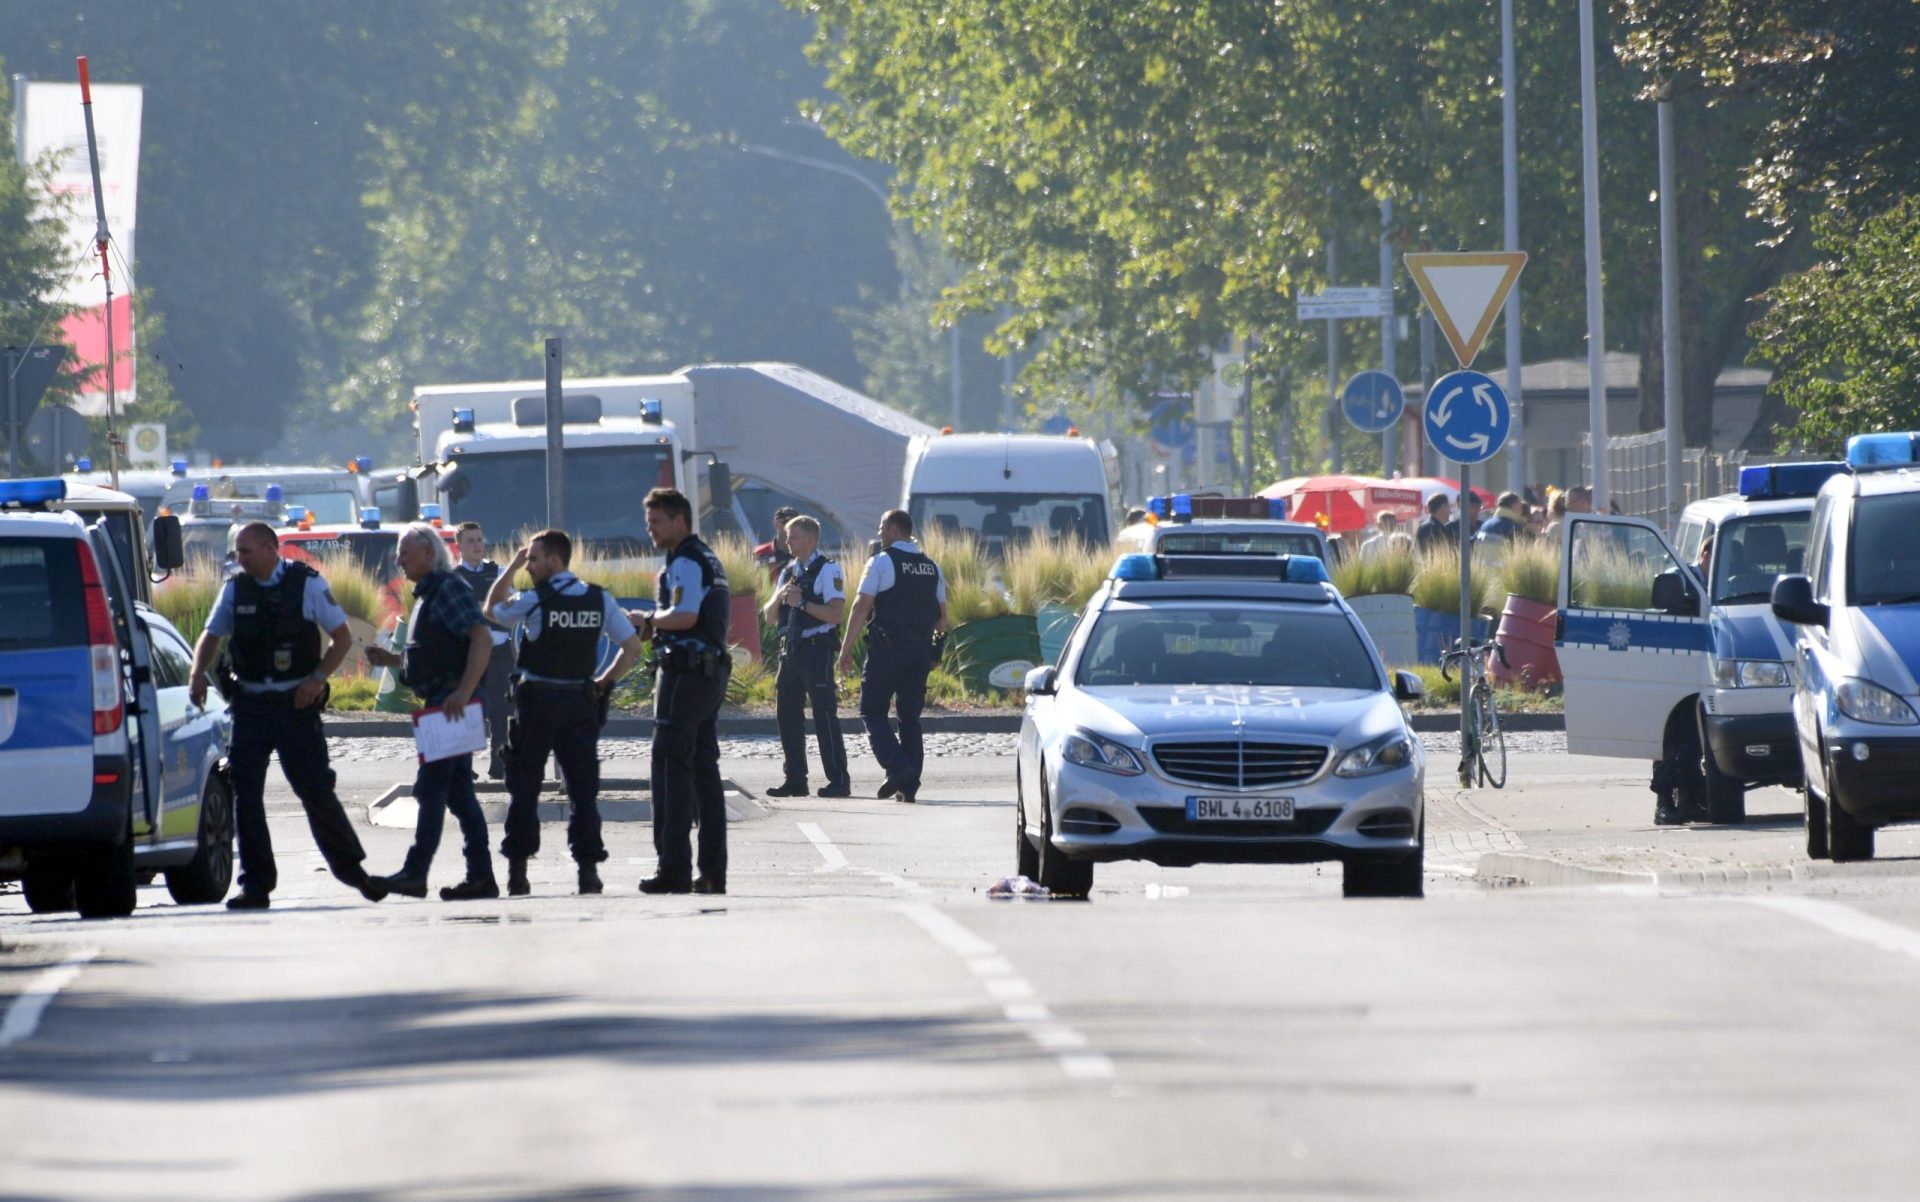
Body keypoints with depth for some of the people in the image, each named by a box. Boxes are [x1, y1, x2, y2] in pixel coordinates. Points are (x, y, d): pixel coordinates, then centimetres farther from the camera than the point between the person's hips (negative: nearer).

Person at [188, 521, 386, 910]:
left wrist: (317, 679, -12)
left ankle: (350, 867, 17)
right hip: (250, 704, 3)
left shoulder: (307, 584, -4)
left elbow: (343, 638, 1)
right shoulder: (235, 589, 5)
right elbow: (212, 635, 16)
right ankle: (255, 885, 3)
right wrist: (198, 674, -3)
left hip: (296, 704, -3)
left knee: (316, 790, -2)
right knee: (245, 795, -3)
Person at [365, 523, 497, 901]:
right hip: (440, 704, 10)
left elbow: (482, 639, -20)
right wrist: (391, 659, 13)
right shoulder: (427, 595, 21)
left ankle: (415, 873, -12)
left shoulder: (448, 589, -10)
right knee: (458, 792, 9)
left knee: (431, 788, -11)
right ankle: (480, 876, 9)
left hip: (451, 702, -10)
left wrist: (463, 692, -27)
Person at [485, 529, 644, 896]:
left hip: (537, 701, -3)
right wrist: (604, 683, 8)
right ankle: (588, 866, -2)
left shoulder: (534, 601, -9)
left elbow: (492, 609, 9)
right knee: (583, 787, 5)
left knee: (524, 787, 5)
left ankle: (518, 870, 3)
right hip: (580, 701, 3)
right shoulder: (600, 600, 2)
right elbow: (633, 648, 2)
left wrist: (511, 568, 12)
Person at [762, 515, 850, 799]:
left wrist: (801, 602, -17)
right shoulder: (788, 573, 17)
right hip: (790, 649, 8)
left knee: (824, 714, -8)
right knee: (787, 714, 7)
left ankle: (839, 780, -5)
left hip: (816, 650, -8)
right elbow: (770, 616, 16)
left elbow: (835, 614, -16)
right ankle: (795, 780, 14)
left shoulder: (827, 570, -6)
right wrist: (779, 597, -3)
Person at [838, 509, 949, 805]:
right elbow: (942, 616, 15)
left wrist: (847, 648, -8)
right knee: (910, 716, 10)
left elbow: (862, 607, -11)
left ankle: (897, 766, -16)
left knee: (872, 710, 3)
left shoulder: (881, 563, -7)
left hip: (886, 648, -5)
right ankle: (909, 785, 6)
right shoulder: (931, 567, 12)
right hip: (921, 652, 5)